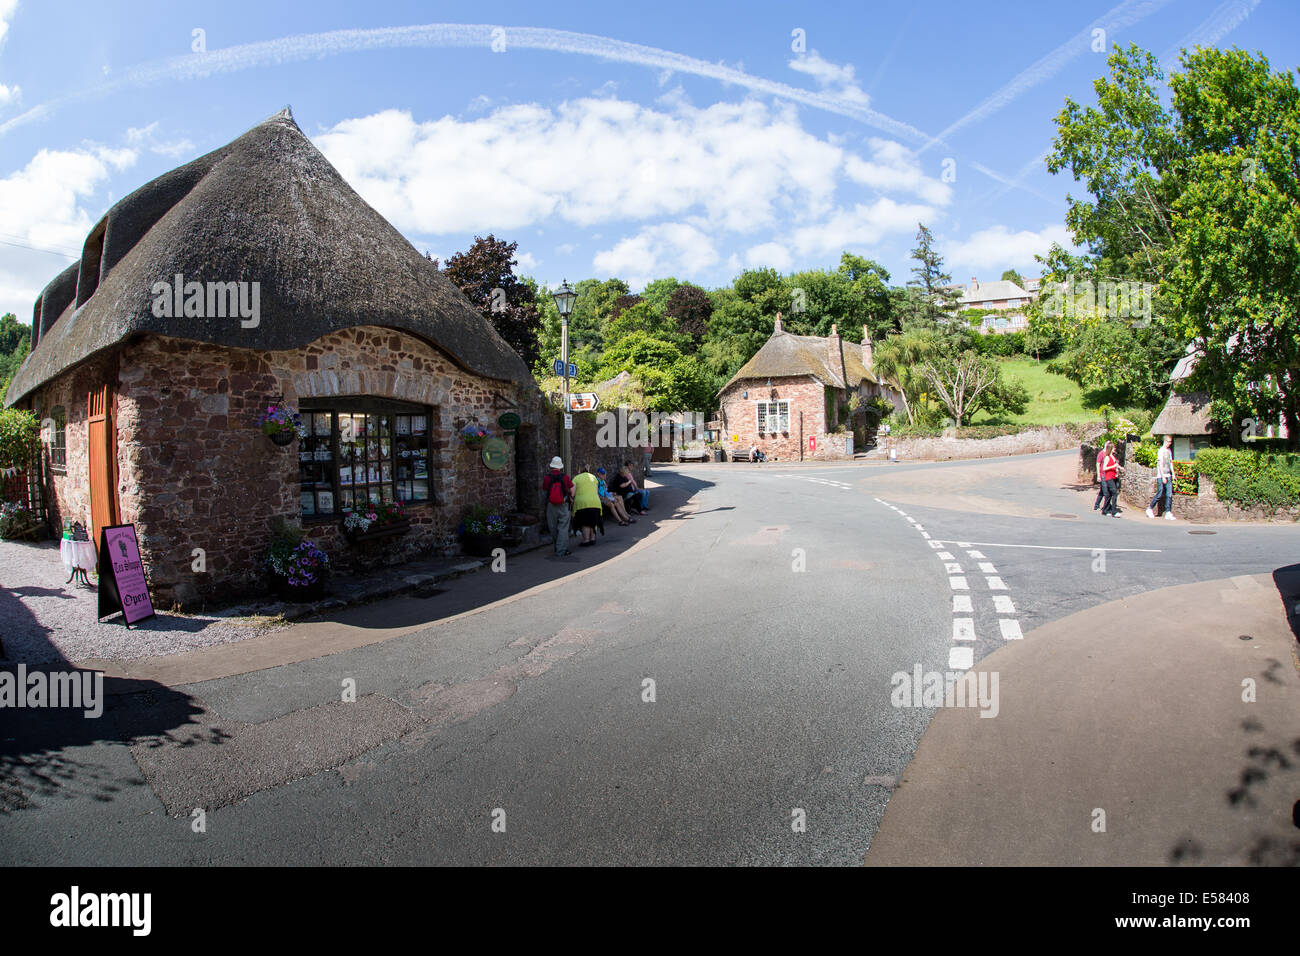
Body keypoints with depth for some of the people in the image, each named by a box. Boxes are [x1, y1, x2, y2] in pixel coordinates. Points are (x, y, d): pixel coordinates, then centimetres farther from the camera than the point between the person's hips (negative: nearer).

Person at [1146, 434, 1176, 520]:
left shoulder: (1169, 450, 14)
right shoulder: (1161, 451, -8)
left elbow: (1171, 462, 20)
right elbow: (1160, 464, -11)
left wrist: (1173, 473, 12)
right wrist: (1163, 477, -15)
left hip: (1168, 475, 6)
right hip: (1161, 476, -6)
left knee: (1169, 494, -1)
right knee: (1160, 494, -4)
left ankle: (1168, 513, -2)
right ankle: (1149, 509, 13)